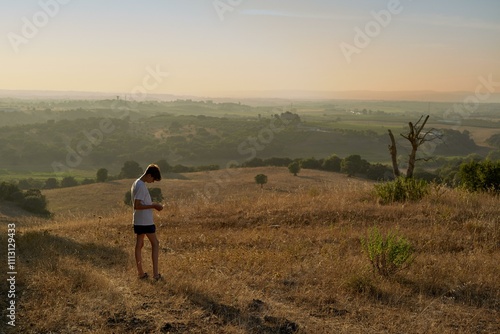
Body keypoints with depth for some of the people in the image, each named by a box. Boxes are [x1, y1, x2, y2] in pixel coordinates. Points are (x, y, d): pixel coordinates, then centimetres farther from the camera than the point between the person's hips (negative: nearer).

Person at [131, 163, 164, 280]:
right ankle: (155, 273, 0)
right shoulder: (141, 186, -19)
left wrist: (153, 205, 11)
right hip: (146, 221, -9)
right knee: (155, 243, 0)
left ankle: (140, 272, 14)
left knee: (139, 244, 9)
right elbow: (136, 206, -23)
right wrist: (153, 206, -19)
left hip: (138, 221, 9)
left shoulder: (137, 183, 12)